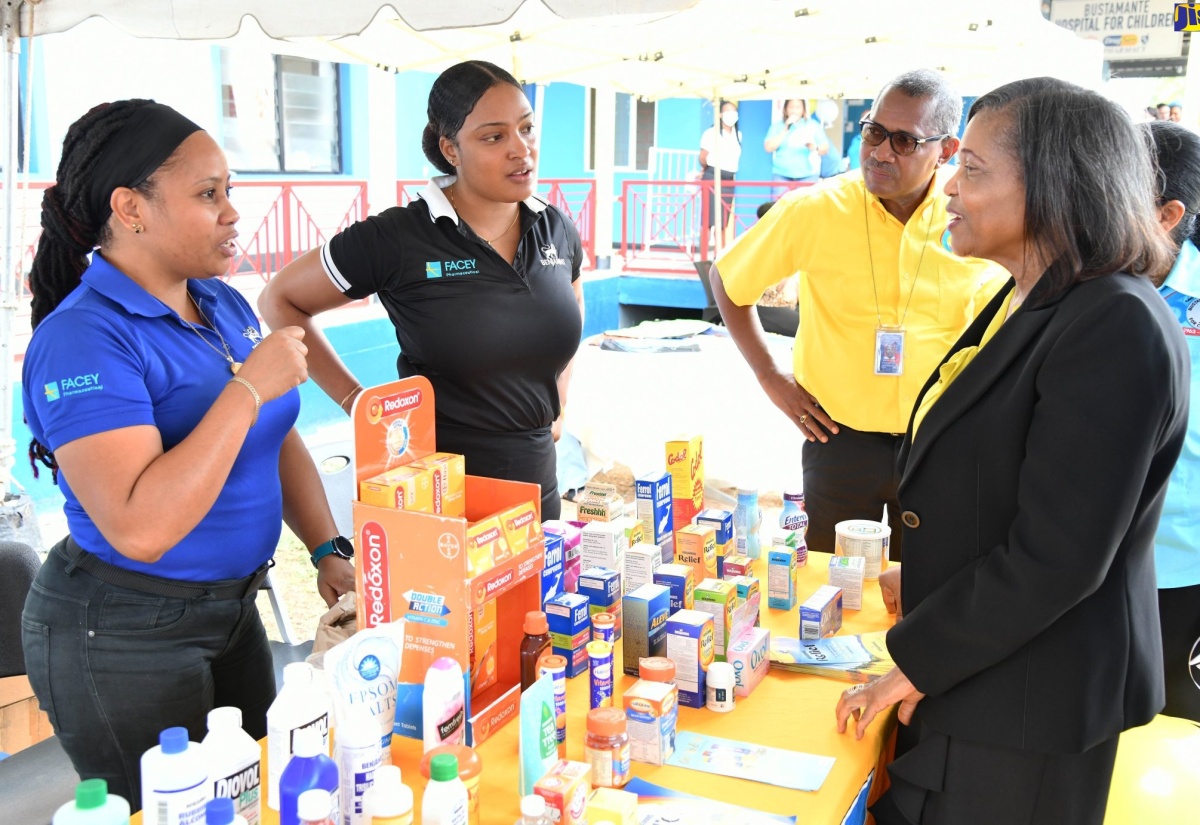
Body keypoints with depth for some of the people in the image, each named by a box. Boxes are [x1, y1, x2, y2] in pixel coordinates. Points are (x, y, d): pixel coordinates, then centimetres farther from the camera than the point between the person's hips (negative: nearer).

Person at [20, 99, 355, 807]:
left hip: (232, 608, 8)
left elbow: (279, 443, 12)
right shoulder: (82, 339, -22)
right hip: (123, 637, -8)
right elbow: (139, 528, -32)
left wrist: (329, 551, 0)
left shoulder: (225, 304, 4)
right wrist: (249, 388, -29)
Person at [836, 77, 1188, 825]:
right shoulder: (1022, 304, 8)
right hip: (966, 675, 9)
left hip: (1025, 713, -9)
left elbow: (1054, 559, -24)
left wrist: (912, 667, -15)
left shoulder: (1118, 328, -22)